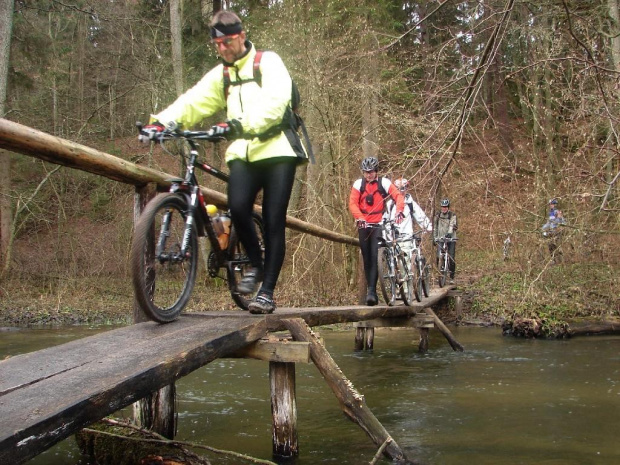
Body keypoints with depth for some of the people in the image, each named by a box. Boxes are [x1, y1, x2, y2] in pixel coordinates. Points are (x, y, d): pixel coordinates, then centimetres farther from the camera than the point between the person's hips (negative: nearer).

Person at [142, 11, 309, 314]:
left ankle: (266, 292, 2)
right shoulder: (220, 75, 17)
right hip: (243, 152, 4)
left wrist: (240, 123, -34)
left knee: (273, 222, -7)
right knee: (237, 207, -21)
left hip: (277, 150, -4)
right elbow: (193, 102, 3)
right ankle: (255, 265, 4)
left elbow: (273, 104, -18)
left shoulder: (268, 63, 0)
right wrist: (161, 121, -15)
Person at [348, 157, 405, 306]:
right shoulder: (358, 184, 1)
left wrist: (399, 210, -30)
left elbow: (398, 196, -10)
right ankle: (371, 290, 17)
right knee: (366, 259, 6)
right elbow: (352, 203, -8)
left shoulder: (384, 183, -1)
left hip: (378, 225, -2)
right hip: (363, 225, 2)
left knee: (375, 258, -15)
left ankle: (372, 291, -18)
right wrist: (360, 218, -26)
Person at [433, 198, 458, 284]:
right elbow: (435, 227, 14)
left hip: (451, 238, -2)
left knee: (451, 258, -4)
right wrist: (434, 238, 7)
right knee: (439, 257, -11)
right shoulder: (438, 215, 9)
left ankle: (452, 277, 6)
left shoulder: (452, 215, -2)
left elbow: (452, 225, -18)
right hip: (440, 238, 2)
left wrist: (449, 233, -35)